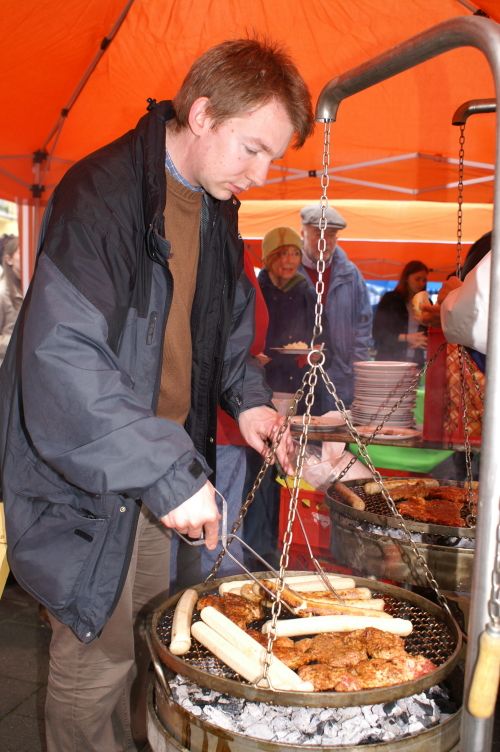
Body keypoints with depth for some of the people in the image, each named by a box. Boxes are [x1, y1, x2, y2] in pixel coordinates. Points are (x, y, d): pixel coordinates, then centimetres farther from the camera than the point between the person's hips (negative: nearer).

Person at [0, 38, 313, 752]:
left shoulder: (216, 206, 6)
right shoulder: (101, 192, -21)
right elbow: (61, 358, -30)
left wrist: (246, 396, 1)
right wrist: (167, 472, -31)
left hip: (165, 463, 8)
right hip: (86, 472, -7)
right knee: (97, 658, 6)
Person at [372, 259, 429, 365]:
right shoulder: (390, 299, 2)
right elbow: (377, 332, -4)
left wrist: (421, 341, -10)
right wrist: (406, 338, -13)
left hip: (415, 362, 3)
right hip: (389, 360, -3)